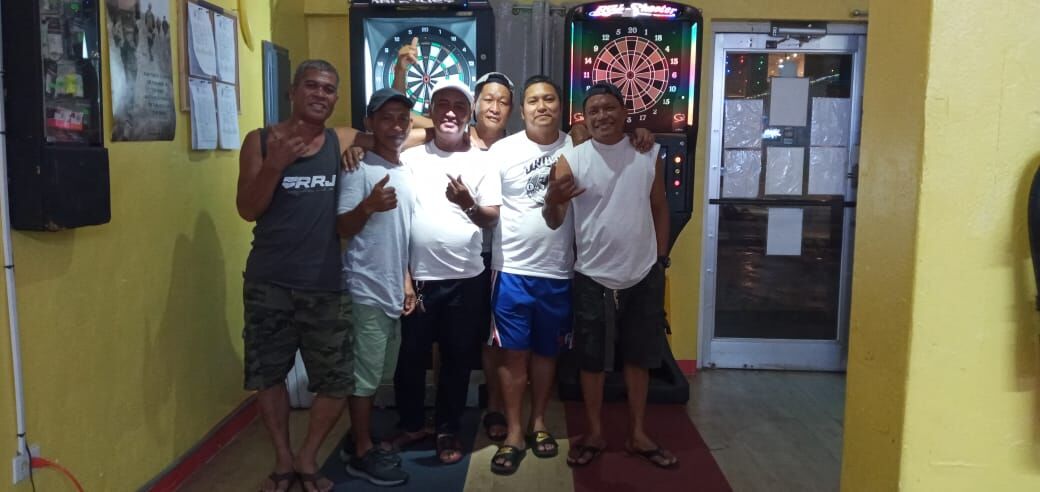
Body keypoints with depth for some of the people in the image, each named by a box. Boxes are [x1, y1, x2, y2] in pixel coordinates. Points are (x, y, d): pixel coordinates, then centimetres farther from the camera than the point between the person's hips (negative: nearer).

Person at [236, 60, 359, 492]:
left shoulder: (345, 142, 3)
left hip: (327, 285, 0)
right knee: (268, 374, 10)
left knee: (336, 380, 3)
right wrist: (275, 163, -20)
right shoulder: (261, 140, 2)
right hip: (268, 282, 0)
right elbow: (247, 210, -5)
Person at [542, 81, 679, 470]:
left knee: (639, 356, 13)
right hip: (592, 276, -2)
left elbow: (659, 207, 10)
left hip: (643, 275, 2)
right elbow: (553, 222, -10)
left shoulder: (649, 155, 0)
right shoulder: (571, 160, -7)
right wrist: (552, 199, -33)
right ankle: (595, 434, 27)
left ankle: (637, 434, 29)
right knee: (591, 359, 10)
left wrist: (661, 258, 7)